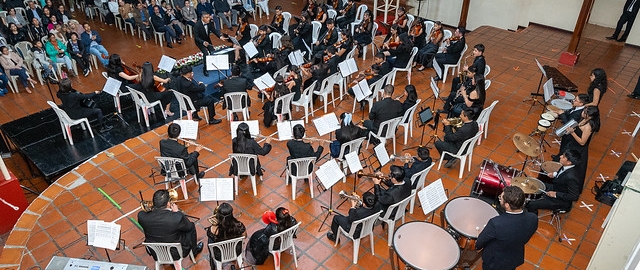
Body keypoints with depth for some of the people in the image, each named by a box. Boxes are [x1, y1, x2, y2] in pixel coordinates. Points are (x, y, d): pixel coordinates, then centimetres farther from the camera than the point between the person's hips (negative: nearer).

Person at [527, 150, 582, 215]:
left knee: (531, 205, -10)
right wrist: (555, 174, -2)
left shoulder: (571, 177, -37)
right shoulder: (567, 167, -13)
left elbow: (574, 196, -28)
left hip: (561, 200, -9)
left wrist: (556, 194, -26)